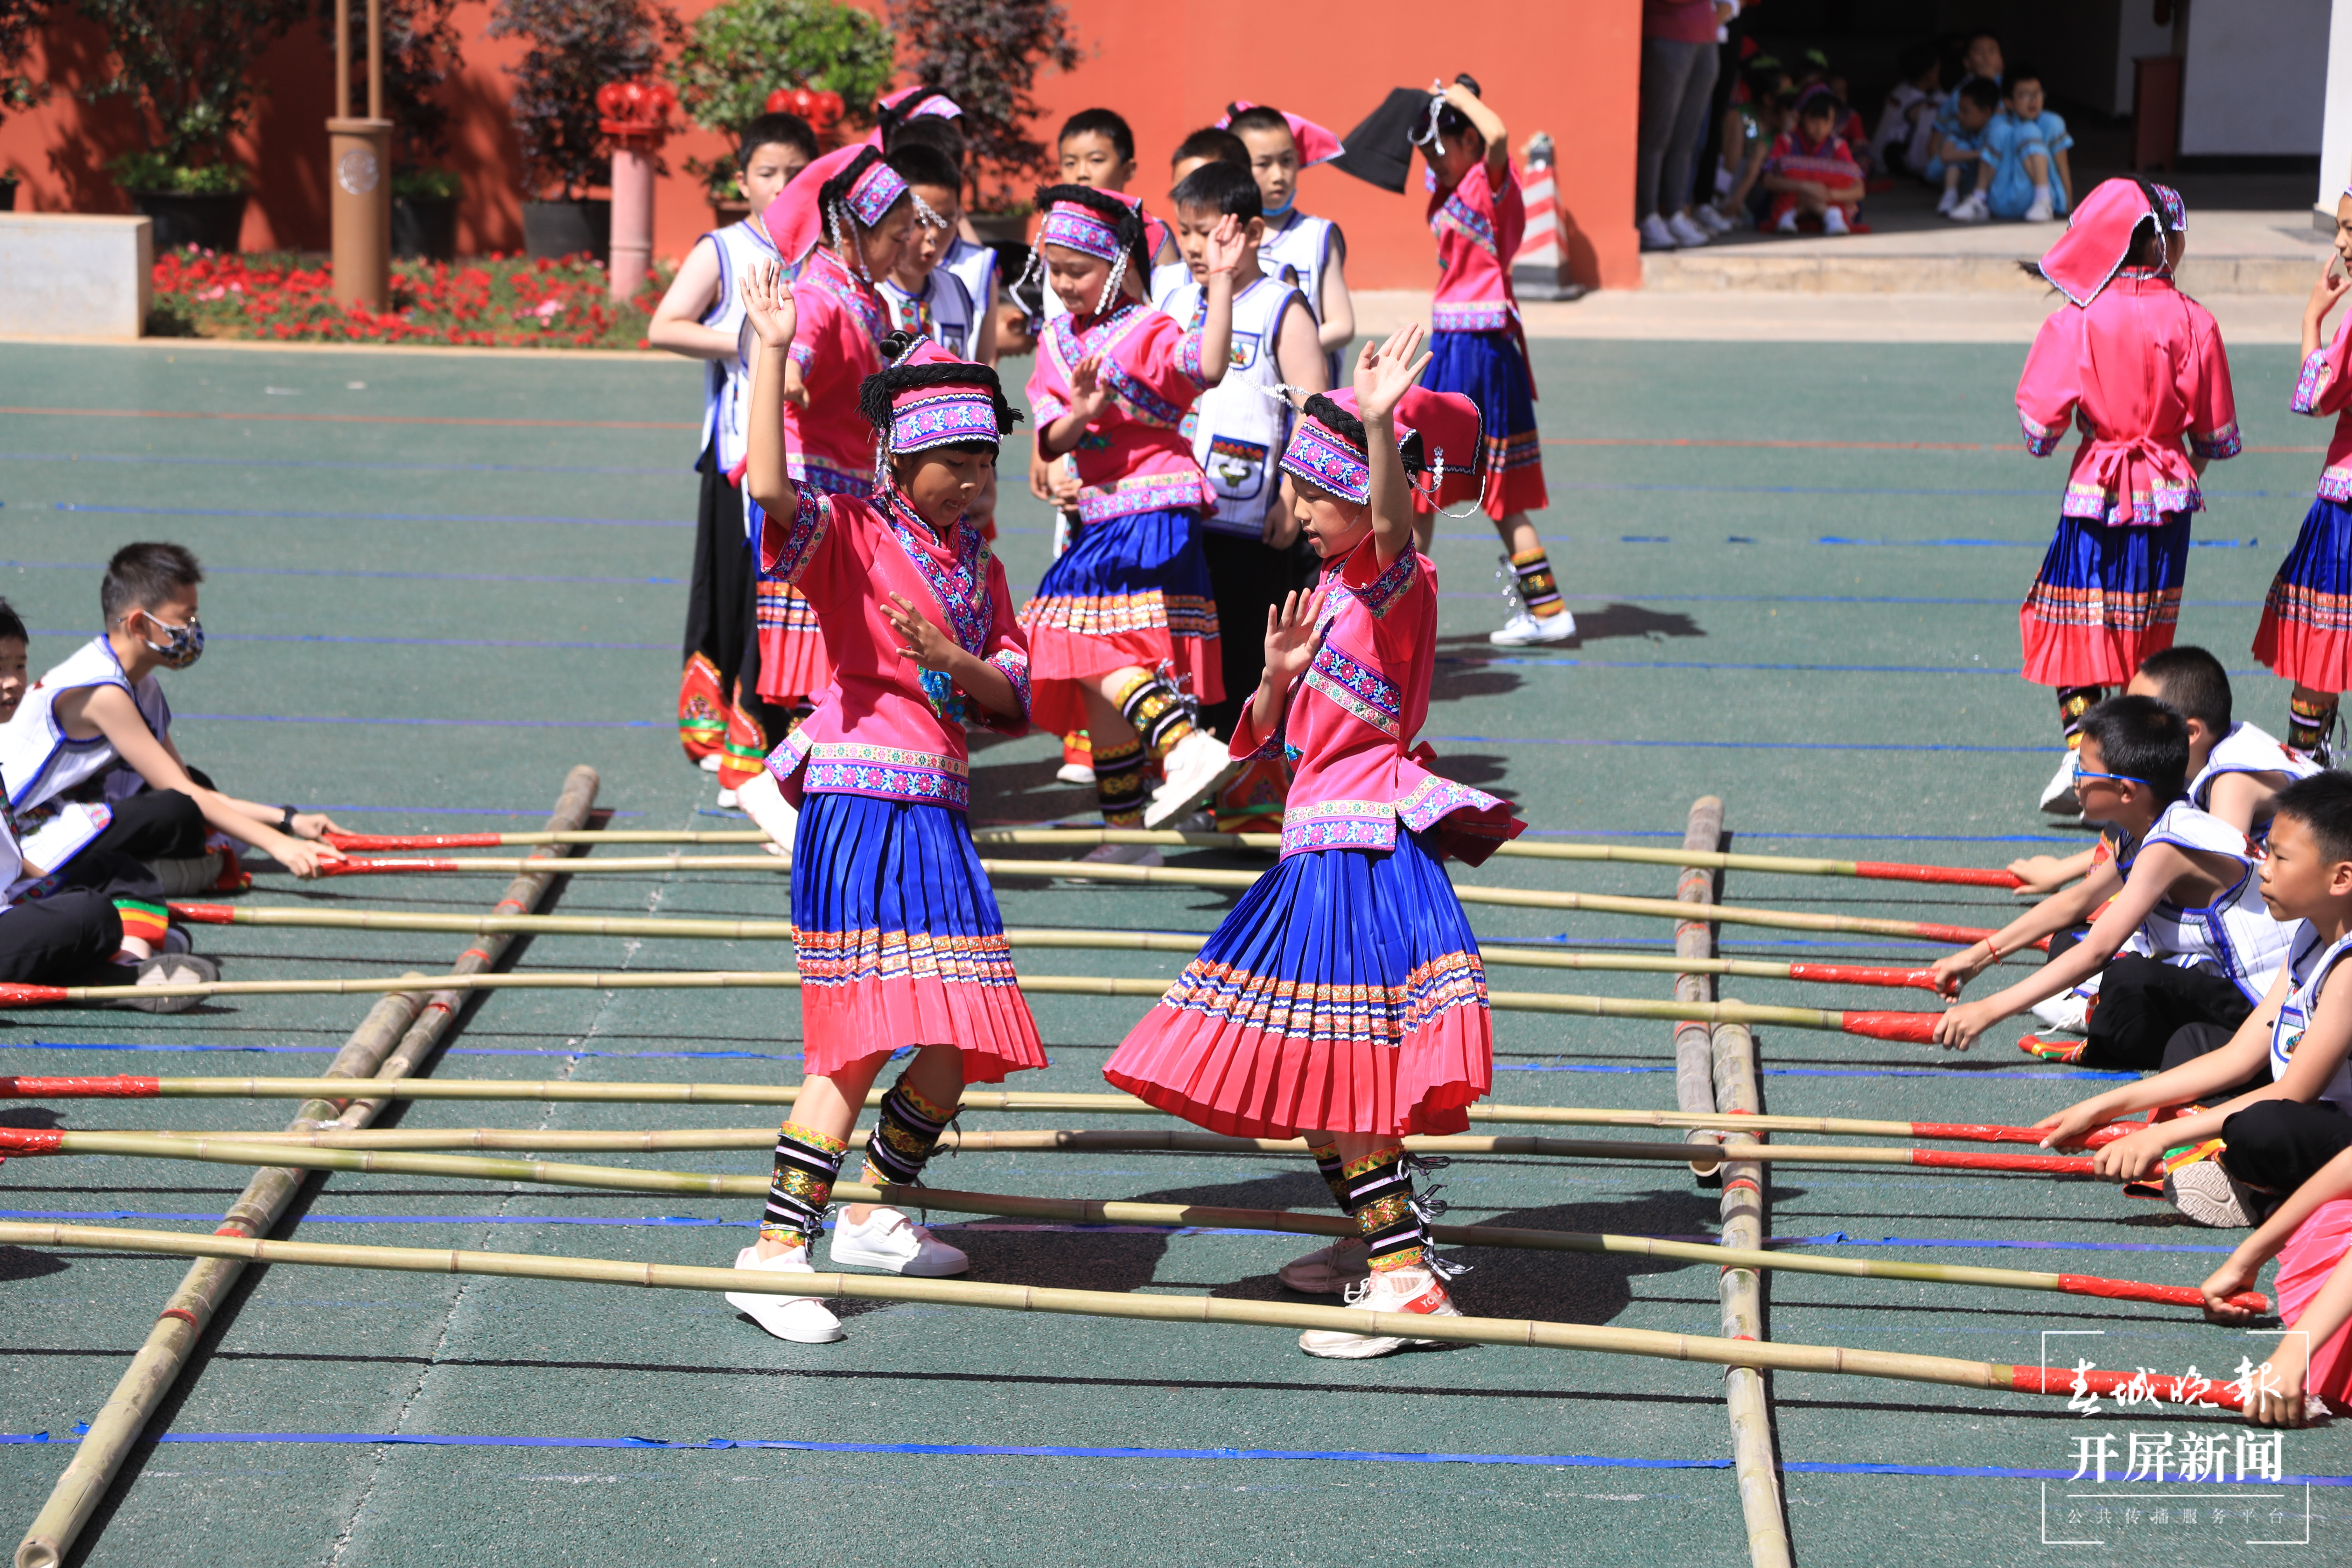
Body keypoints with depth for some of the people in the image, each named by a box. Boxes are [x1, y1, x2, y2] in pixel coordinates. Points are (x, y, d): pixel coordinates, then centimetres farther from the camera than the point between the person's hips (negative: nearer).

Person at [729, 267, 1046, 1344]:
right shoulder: (850, 536, -5)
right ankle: (774, 1252, -12)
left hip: (938, 812, 7)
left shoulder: (980, 569, 16)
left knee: (970, 1043, 9)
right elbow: (770, 487, -27)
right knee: (865, 1038, -15)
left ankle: (876, 1213, 28)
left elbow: (1012, 700, 10)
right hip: (857, 802, -7)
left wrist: (954, 658, -11)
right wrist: (773, 350, -26)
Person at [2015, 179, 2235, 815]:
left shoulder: (2076, 319, -9)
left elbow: (2041, 424, -9)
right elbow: (2215, 432, 0)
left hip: (2094, 491, -1)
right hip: (2166, 498, 1)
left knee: (2078, 627, 6)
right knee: (2145, 638, 12)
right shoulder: (2192, 321, -7)